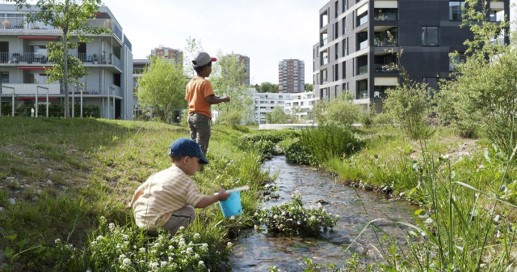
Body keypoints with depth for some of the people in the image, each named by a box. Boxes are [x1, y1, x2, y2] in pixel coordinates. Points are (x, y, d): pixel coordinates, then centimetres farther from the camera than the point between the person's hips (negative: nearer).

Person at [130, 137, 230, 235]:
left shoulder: (158, 174, 13)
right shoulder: (187, 182, -8)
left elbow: (138, 191, 16)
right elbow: (199, 203, -14)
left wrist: (133, 206, 34)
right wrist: (219, 197, 0)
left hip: (139, 218, 8)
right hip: (155, 224, -7)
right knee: (189, 212, -1)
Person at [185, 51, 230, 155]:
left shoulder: (190, 83, 10)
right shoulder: (205, 83, -14)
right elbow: (210, 99, -23)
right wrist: (223, 99, -8)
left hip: (191, 116, 8)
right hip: (202, 117, -8)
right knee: (201, 146, -5)